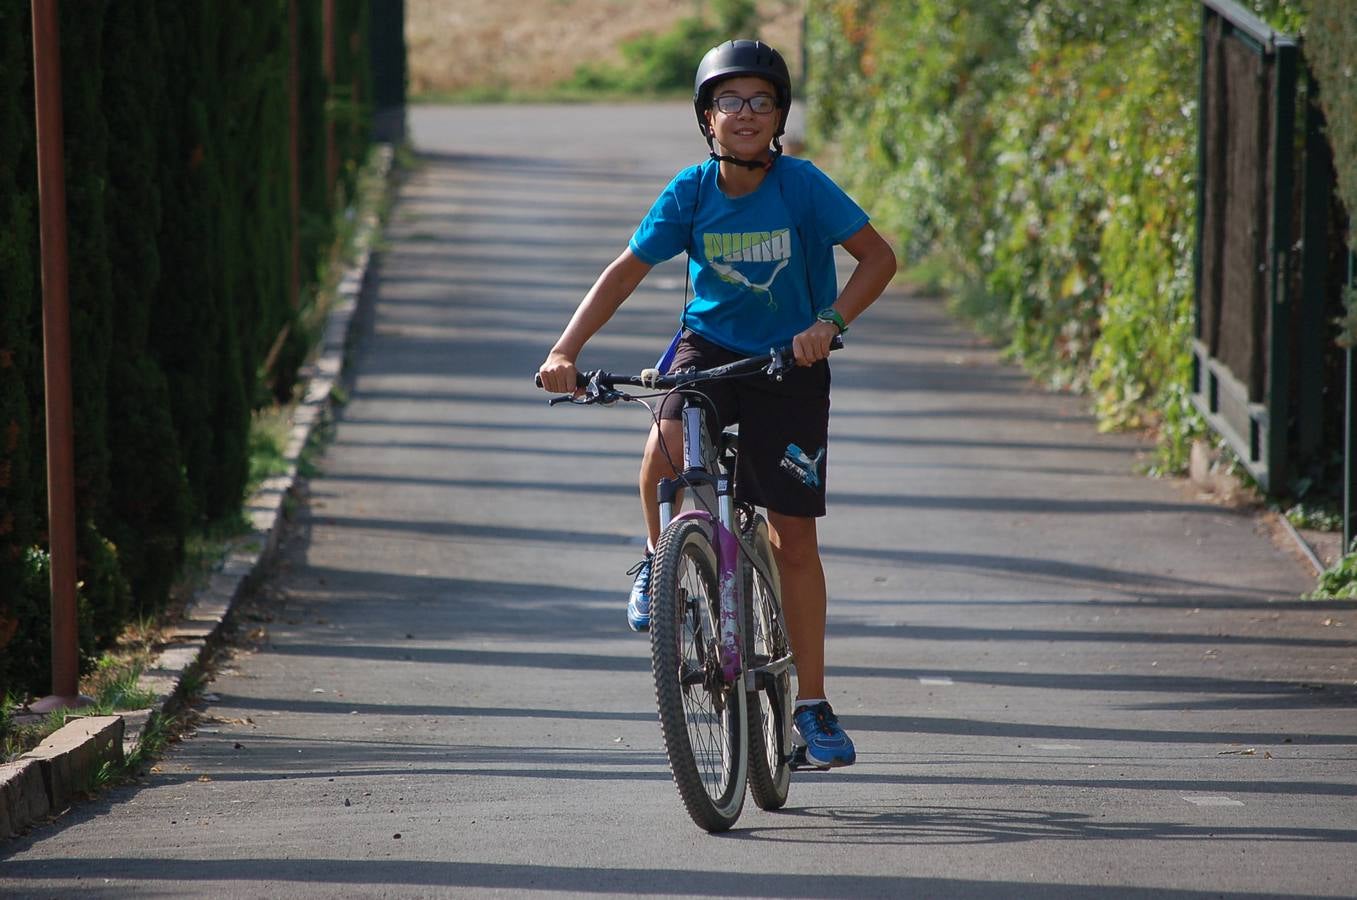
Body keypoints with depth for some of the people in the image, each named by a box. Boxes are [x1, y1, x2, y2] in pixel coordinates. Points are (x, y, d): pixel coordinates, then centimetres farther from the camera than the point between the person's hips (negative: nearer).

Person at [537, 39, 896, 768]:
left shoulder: (801, 185, -15)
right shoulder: (691, 192, -10)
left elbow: (878, 256, -15)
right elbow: (628, 270, -7)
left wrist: (829, 323, -32)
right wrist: (566, 349, -18)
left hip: (789, 363, -1)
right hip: (709, 344, 1)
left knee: (794, 537, -1)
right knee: (666, 444, -33)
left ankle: (812, 703, 10)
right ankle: (659, 560, -2)